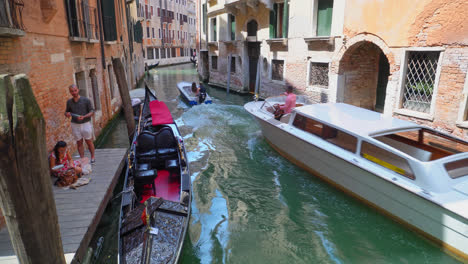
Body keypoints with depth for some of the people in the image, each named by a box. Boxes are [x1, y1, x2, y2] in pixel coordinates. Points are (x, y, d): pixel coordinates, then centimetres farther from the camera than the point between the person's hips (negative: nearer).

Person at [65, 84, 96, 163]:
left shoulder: (86, 100, -7)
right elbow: (66, 112, 14)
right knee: (79, 143, 7)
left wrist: (84, 117, -22)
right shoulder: (69, 102, 3)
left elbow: (92, 111, -6)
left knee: (89, 142, 6)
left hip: (86, 123, -3)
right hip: (75, 125, 3)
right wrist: (67, 114, -11)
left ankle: (92, 157, 22)